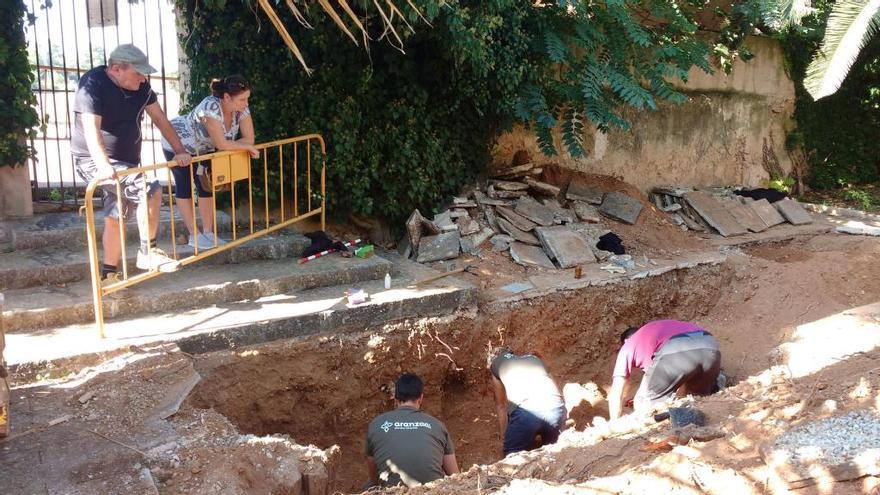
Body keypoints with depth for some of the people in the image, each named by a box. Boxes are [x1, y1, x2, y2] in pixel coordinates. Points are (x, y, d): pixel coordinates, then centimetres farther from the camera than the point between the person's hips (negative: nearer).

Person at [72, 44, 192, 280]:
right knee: (151, 190, -23)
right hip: (94, 162, -8)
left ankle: (110, 273, 21)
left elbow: (160, 119, 7)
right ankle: (148, 252, -12)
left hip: (126, 161, 8)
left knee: (115, 218, 11)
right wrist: (103, 166, -44)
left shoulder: (140, 86, 1)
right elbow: (91, 128, -31)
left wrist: (179, 151, -1)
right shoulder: (92, 85, -20)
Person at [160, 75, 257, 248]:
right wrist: (246, 146, -27)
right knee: (185, 187, 2)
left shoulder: (241, 108, -20)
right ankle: (195, 236, 6)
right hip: (178, 144, -6)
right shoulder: (211, 107, -40)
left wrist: (229, 146, -30)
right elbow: (222, 144, -41)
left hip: (203, 147, 6)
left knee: (206, 185, 4)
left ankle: (208, 233, 11)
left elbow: (249, 138, -19)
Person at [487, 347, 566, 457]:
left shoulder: (496, 365, 28)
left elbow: (501, 406, 31)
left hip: (526, 410, -4)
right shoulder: (534, 358, 37)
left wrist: (504, 436, 38)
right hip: (556, 408, 4)